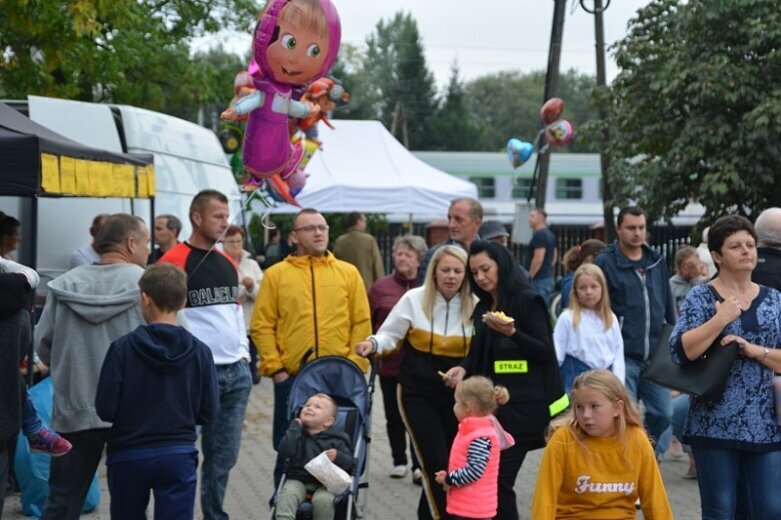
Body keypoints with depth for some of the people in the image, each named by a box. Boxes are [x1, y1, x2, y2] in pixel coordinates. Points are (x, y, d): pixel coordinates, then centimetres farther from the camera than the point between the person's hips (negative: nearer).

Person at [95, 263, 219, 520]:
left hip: (128, 456, 0)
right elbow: (208, 413, -1)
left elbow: (105, 409, -10)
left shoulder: (122, 347, -11)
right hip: (178, 457, 0)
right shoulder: (199, 351, -6)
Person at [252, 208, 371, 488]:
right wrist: (274, 368, -6)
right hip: (291, 378, -1)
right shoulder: (276, 274, 4)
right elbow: (262, 325, 1)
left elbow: (362, 323, 5)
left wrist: (355, 366, -2)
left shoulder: (349, 273, 7)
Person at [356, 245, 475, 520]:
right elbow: (390, 335, -1)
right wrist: (373, 343, -21)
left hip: (456, 395, 3)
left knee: (453, 460, 10)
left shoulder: (474, 306, -2)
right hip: (417, 393, -3)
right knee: (436, 463, -10)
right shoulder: (414, 299, -8)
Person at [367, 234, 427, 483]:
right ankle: (399, 461, 26)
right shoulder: (381, 287, 1)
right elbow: (367, 322, 7)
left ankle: (419, 465, 5)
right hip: (390, 362, 2)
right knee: (394, 415, 12)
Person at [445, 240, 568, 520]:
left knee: (499, 479, -11)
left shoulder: (528, 300, -7)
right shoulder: (482, 308, 14)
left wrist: (511, 332, -24)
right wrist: (463, 369, -1)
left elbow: (545, 352, -11)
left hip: (525, 405, -7)